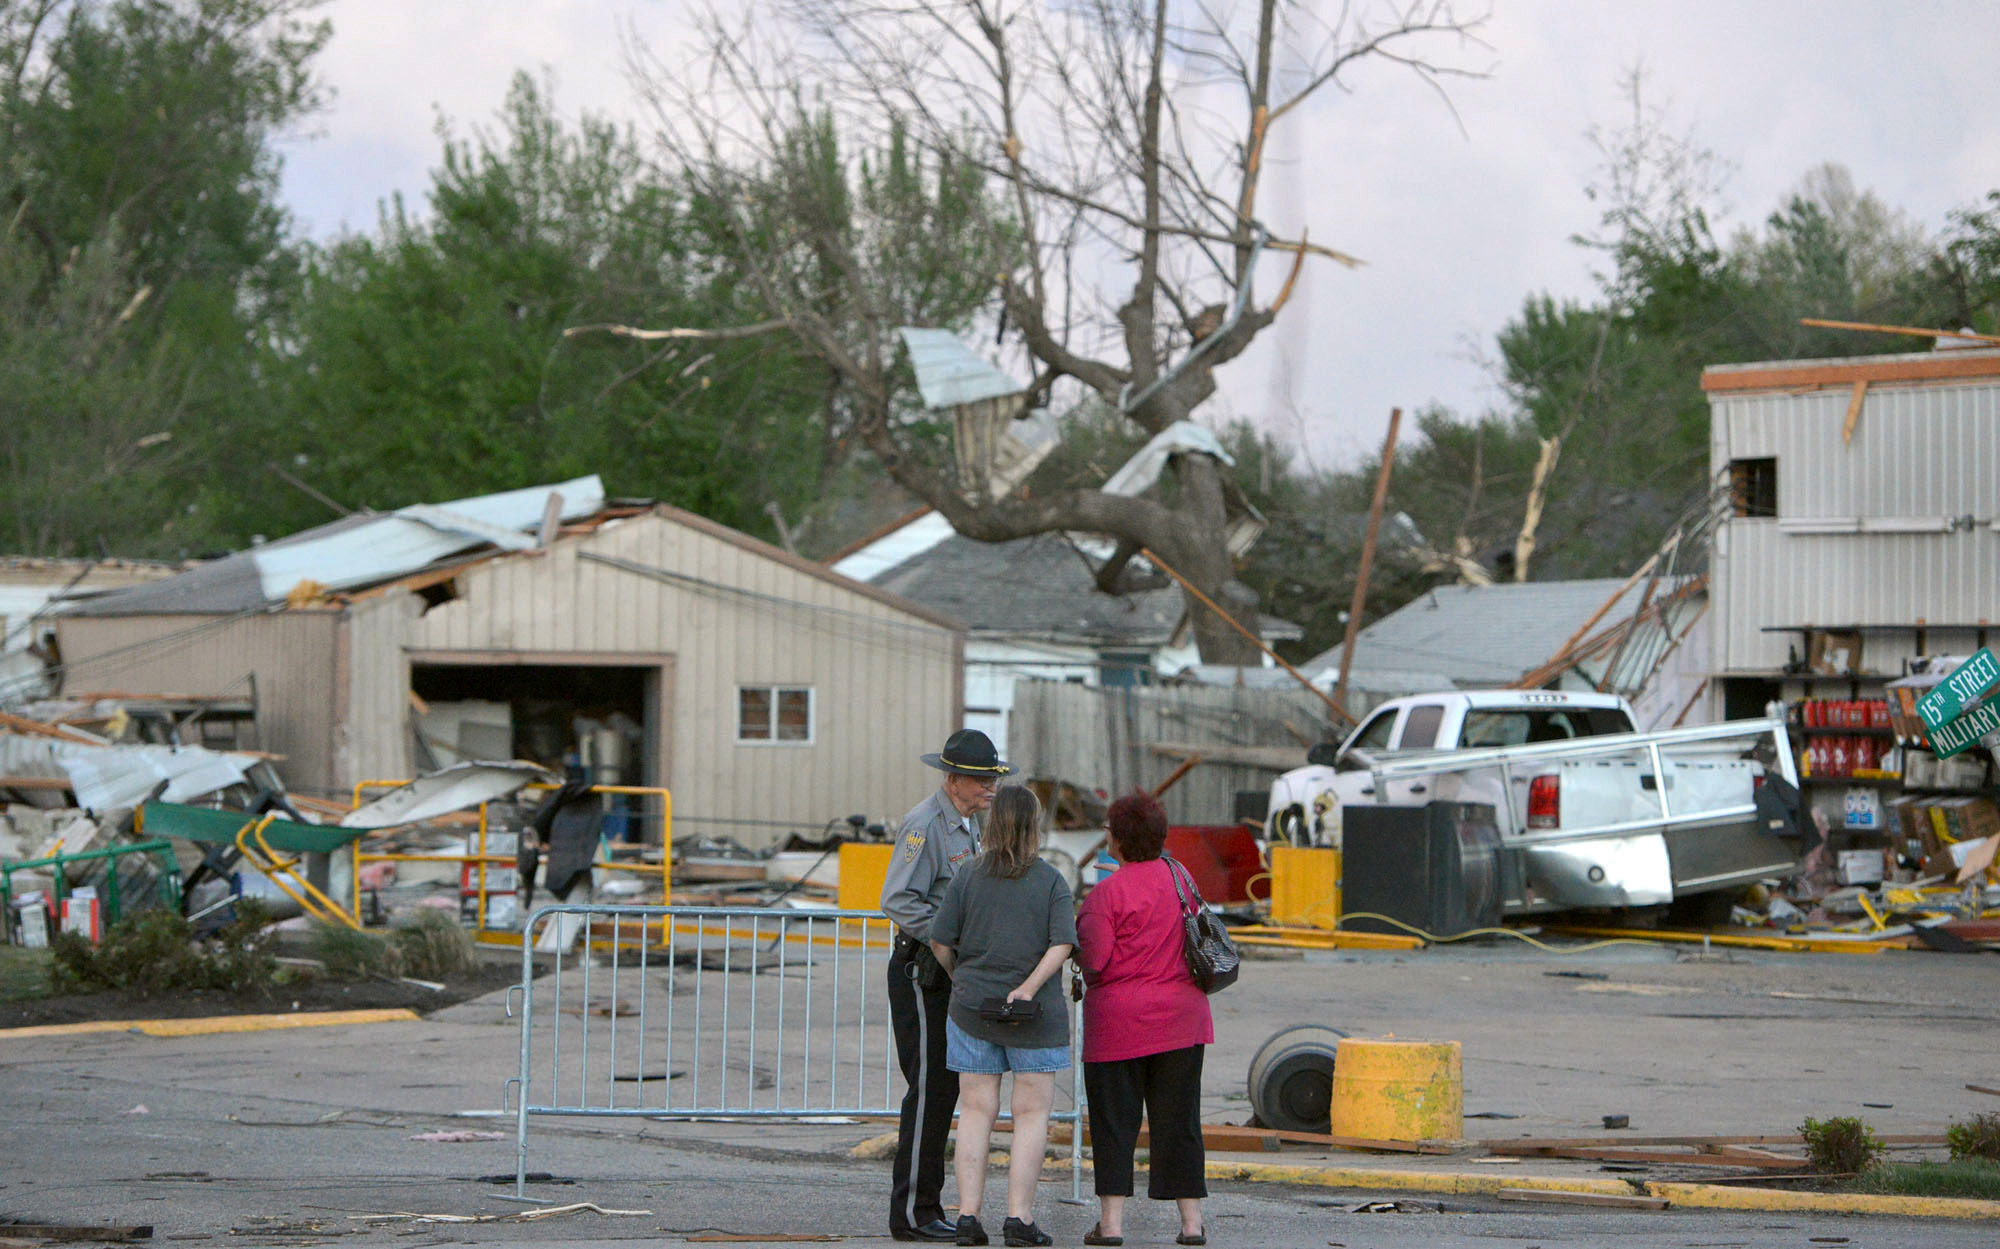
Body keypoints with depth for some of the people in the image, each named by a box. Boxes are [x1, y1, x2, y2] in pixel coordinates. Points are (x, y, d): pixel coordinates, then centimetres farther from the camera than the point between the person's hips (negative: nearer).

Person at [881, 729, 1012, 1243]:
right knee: (930, 1089, -10)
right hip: (921, 972, -10)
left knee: (944, 1087, 10)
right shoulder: (925, 824, -15)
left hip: (951, 972, 10)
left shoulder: (969, 823, 15)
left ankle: (917, 1206, 15)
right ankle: (914, 1213, -7)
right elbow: (898, 901, -22)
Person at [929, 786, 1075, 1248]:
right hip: (1035, 1017, -2)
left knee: (976, 1111, 7)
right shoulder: (1052, 882, -4)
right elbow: (1062, 944, -15)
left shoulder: (968, 878, 0)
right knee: (1031, 1114, 4)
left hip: (971, 1007, 2)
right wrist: (1029, 987, -12)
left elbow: (940, 942, 1)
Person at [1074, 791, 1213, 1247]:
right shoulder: (1179, 876, 6)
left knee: (1115, 1119, 1)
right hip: (1182, 1015, 5)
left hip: (1120, 1017, -5)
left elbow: (1095, 960, -14)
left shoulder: (1108, 893, -12)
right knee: (1178, 1119, 9)